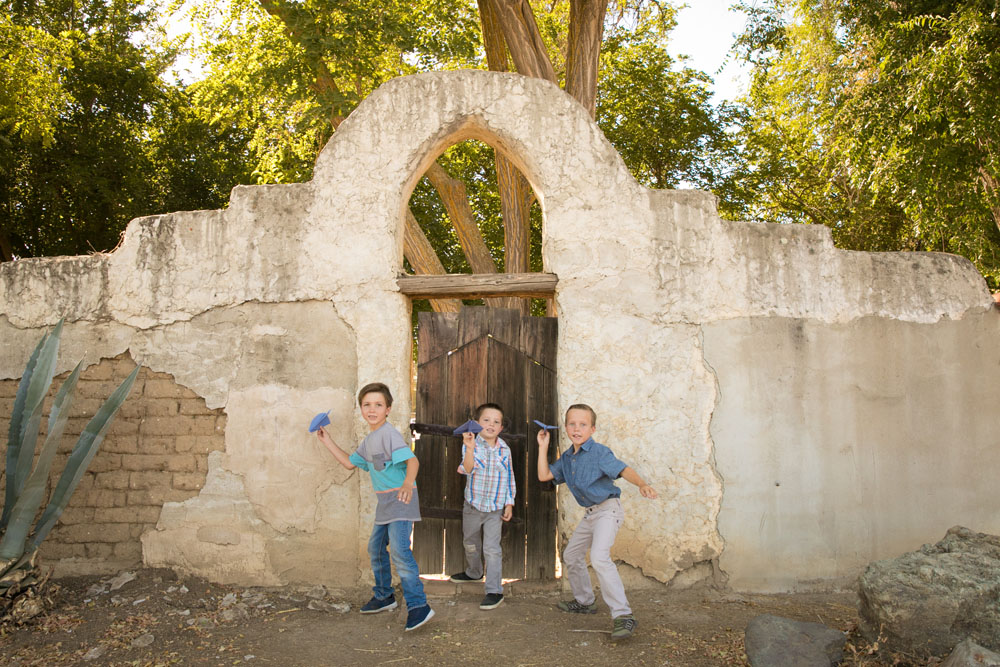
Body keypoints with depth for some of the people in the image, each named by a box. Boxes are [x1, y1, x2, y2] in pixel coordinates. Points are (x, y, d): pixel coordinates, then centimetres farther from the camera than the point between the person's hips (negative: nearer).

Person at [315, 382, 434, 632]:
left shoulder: (388, 434, -17)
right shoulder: (368, 440, 13)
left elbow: (412, 460, -29)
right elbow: (350, 462, 24)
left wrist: (408, 483, -48)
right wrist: (328, 442, 19)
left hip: (400, 498, -10)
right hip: (385, 501, 10)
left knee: (399, 549, -19)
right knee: (376, 547, 18)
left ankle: (418, 606, -16)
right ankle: (384, 596, 36)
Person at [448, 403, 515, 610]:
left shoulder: (504, 449, -5)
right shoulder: (471, 445, -12)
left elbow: (509, 477, 4)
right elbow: (468, 470, -29)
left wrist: (509, 503, 3)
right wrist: (470, 448, -45)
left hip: (495, 508, -1)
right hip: (472, 505, 1)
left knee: (491, 548, -6)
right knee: (470, 543, 21)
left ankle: (495, 591, 2)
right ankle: (473, 572, 47)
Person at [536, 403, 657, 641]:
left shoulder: (598, 452, -16)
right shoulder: (567, 458, 8)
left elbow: (622, 469, -27)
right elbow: (544, 476, 8)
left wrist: (642, 484, -46)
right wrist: (543, 446, 6)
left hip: (608, 509, -9)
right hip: (590, 514, 9)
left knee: (599, 557, -26)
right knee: (571, 554, 20)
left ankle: (623, 615, -23)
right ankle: (584, 601, 40)